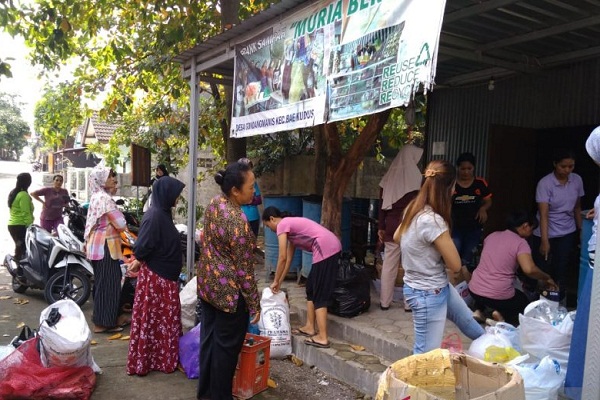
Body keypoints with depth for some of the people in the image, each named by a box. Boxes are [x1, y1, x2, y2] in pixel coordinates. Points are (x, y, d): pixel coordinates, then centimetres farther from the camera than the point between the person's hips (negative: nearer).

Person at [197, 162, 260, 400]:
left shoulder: (214, 203, -2)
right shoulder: (238, 221, -27)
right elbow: (244, 269, -21)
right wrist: (254, 304, -11)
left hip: (207, 282, 9)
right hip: (229, 291, -9)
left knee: (209, 337, 20)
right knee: (226, 346, 8)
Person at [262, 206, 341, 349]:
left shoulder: (282, 225, -2)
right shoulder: (290, 224, 25)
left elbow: (282, 258, -5)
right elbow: (289, 258, 26)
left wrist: (275, 281, 6)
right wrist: (280, 282, 26)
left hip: (325, 249, -10)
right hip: (332, 247, 10)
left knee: (319, 294, -3)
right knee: (311, 288, 19)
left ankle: (322, 338, 1)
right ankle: (310, 327, 28)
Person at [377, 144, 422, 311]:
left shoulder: (390, 176, 5)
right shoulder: (415, 176, -9)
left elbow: (382, 204, 7)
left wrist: (381, 227, 13)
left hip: (391, 227, 4)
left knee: (389, 265, 9)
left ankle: (384, 302, 16)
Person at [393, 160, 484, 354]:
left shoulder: (414, 209, -4)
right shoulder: (432, 221, -31)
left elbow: (397, 237, 16)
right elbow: (455, 265, -21)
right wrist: (444, 243, -3)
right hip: (428, 294, -9)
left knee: (467, 319, 33)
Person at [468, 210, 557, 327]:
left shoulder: (492, 235, 9)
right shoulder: (520, 243, -8)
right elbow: (529, 269, -23)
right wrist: (546, 278, -5)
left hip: (474, 290, 5)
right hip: (499, 296, -5)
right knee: (524, 302, 27)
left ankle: (478, 310, 16)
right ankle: (502, 314, -1)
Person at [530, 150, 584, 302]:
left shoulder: (577, 180, -2)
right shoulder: (545, 183, -17)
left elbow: (577, 207, 10)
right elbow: (543, 214, -22)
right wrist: (544, 241, -28)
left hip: (567, 233, 4)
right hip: (546, 233, -3)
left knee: (561, 270, 3)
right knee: (541, 270, 3)